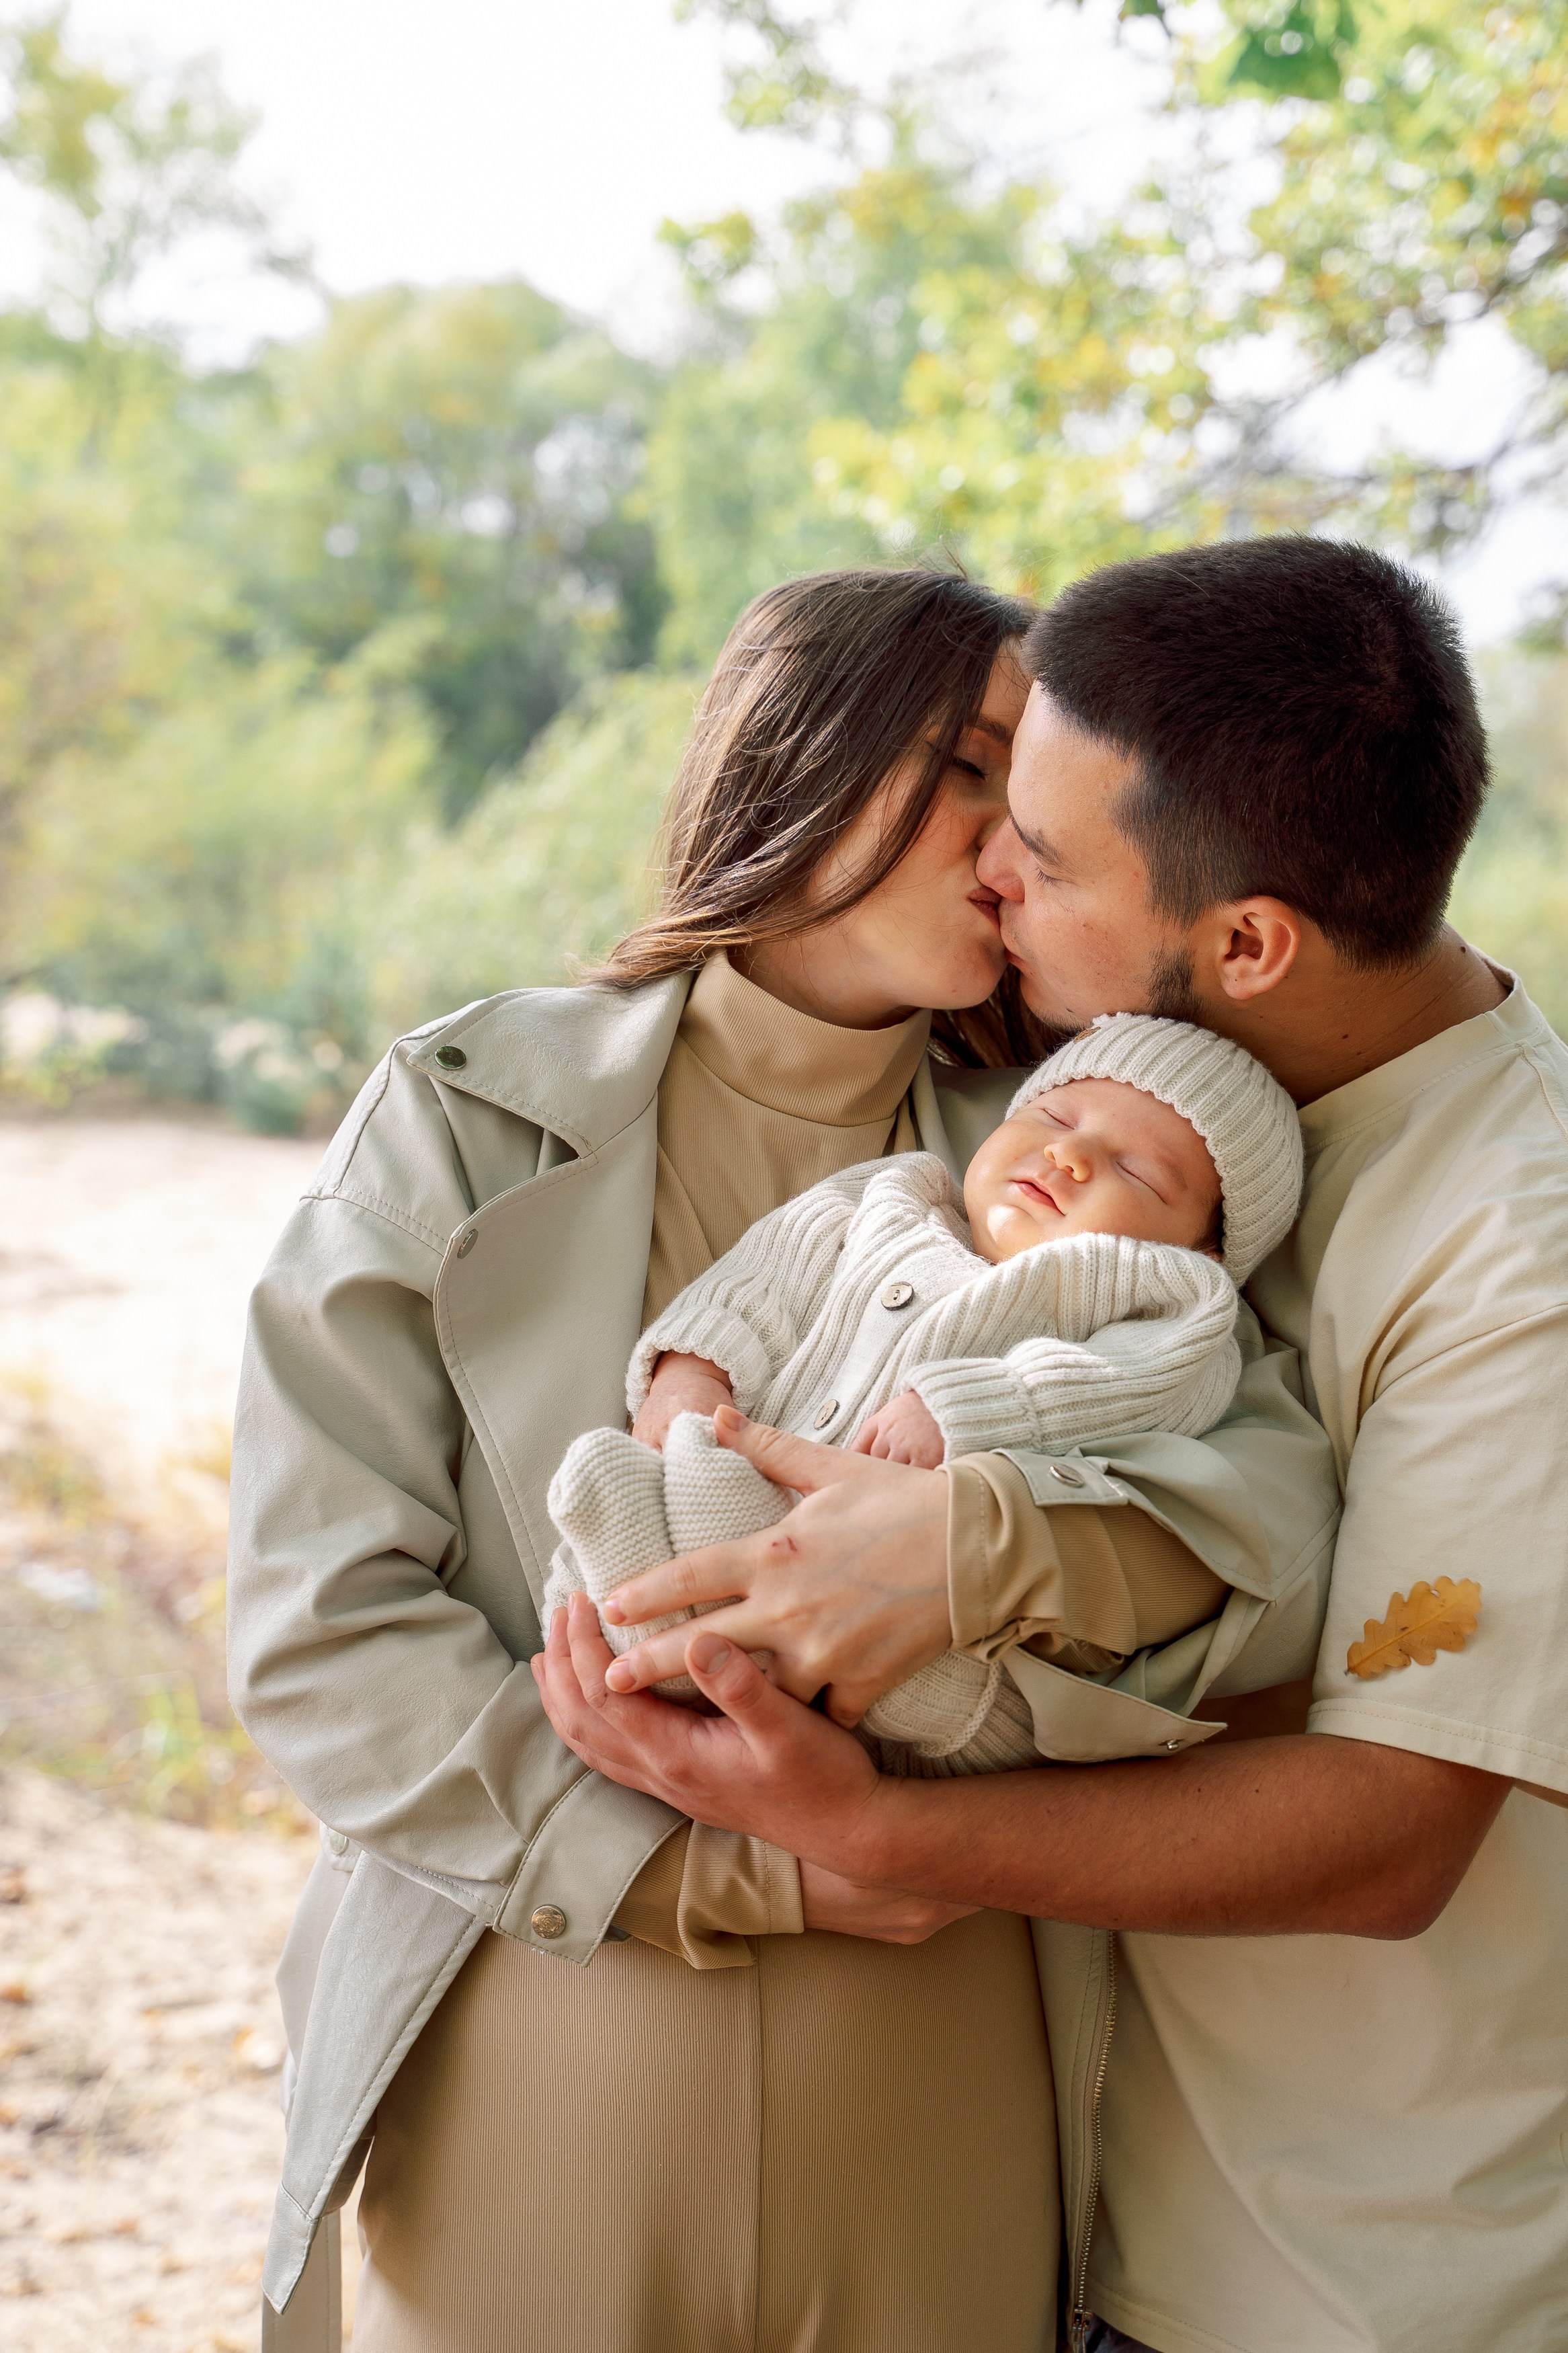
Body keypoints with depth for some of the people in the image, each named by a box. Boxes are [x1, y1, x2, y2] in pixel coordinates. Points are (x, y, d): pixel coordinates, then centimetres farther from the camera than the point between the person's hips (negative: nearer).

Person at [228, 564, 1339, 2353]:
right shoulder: (471, 1112, -4)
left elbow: (1270, 1469, -14)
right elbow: (313, 1617, -9)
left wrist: (992, 1551, -34)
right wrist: (721, 1870, -17)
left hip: (929, 2102, 2)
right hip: (529, 2069, -2)